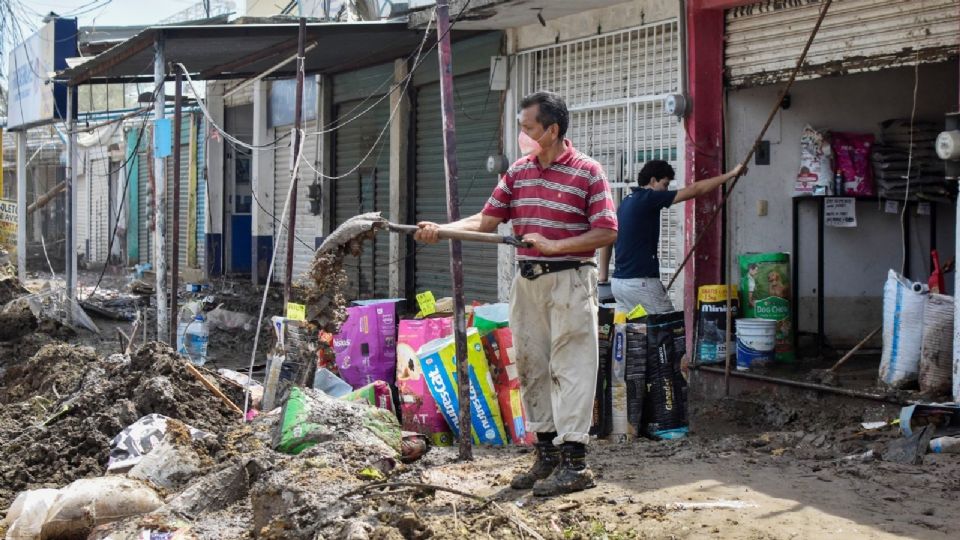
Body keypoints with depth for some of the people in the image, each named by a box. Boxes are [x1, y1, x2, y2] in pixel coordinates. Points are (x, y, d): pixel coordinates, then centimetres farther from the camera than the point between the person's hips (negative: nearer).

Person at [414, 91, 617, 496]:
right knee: (531, 368, 9)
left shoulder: (588, 173, -8)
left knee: (570, 369, -7)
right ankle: (546, 454, 19)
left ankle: (574, 462, -5)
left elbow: (607, 233, -12)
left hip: (569, 282, -7)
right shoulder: (518, 170, 10)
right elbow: (486, 220, 8)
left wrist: (555, 246, -19)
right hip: (527, 281, 7)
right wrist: (440, 230, -5)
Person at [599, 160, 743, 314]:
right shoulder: (647, 198, -10)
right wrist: (731, 174, -3)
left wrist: (603, 276, 18)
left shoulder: (626, 202, 16)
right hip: (641, 282, -9)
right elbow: (694, 190, -9)